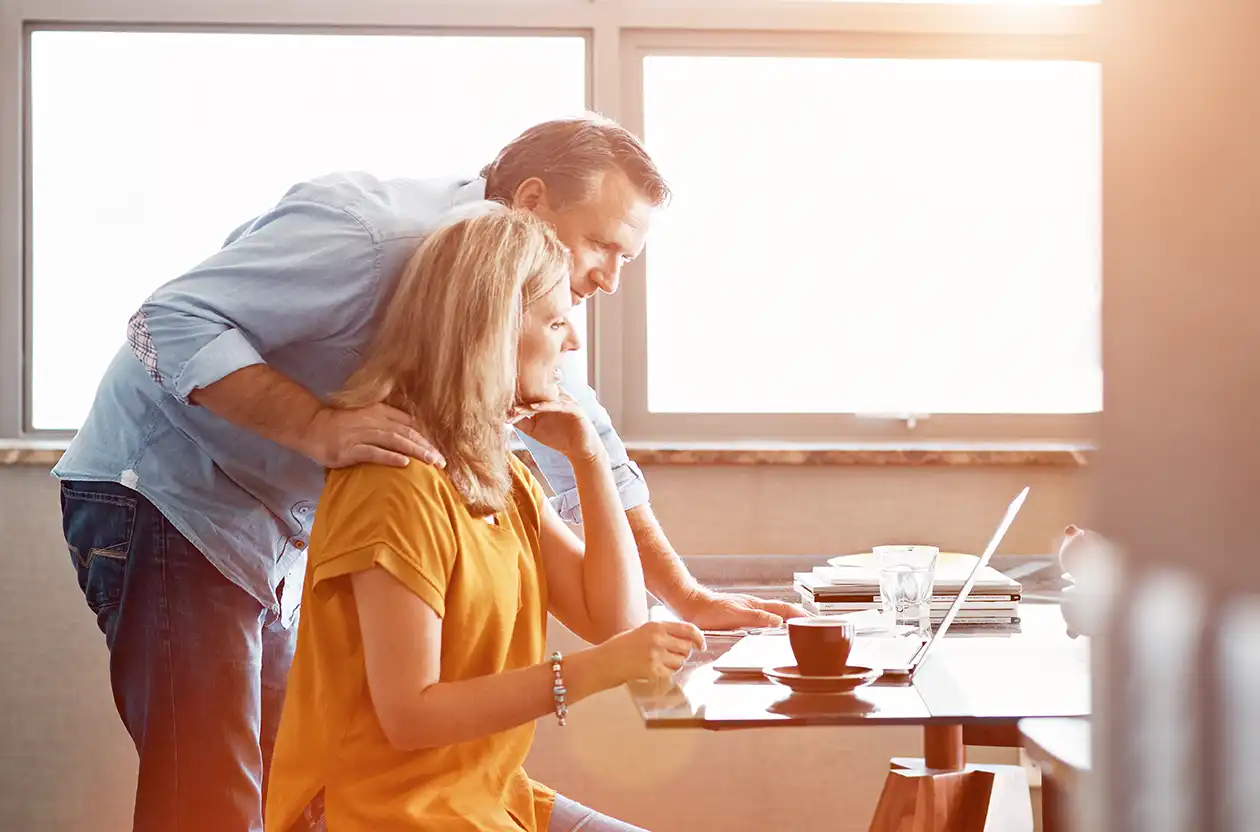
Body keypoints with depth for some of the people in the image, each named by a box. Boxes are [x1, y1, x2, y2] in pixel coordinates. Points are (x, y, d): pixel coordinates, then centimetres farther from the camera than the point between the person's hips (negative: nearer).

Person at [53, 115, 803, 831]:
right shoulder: (370, 231, -25)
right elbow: (172, 322, -28)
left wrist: (688, 598, 7)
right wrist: (320, 427, -40)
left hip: (278, 540, 9)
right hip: (166, 495, -8)